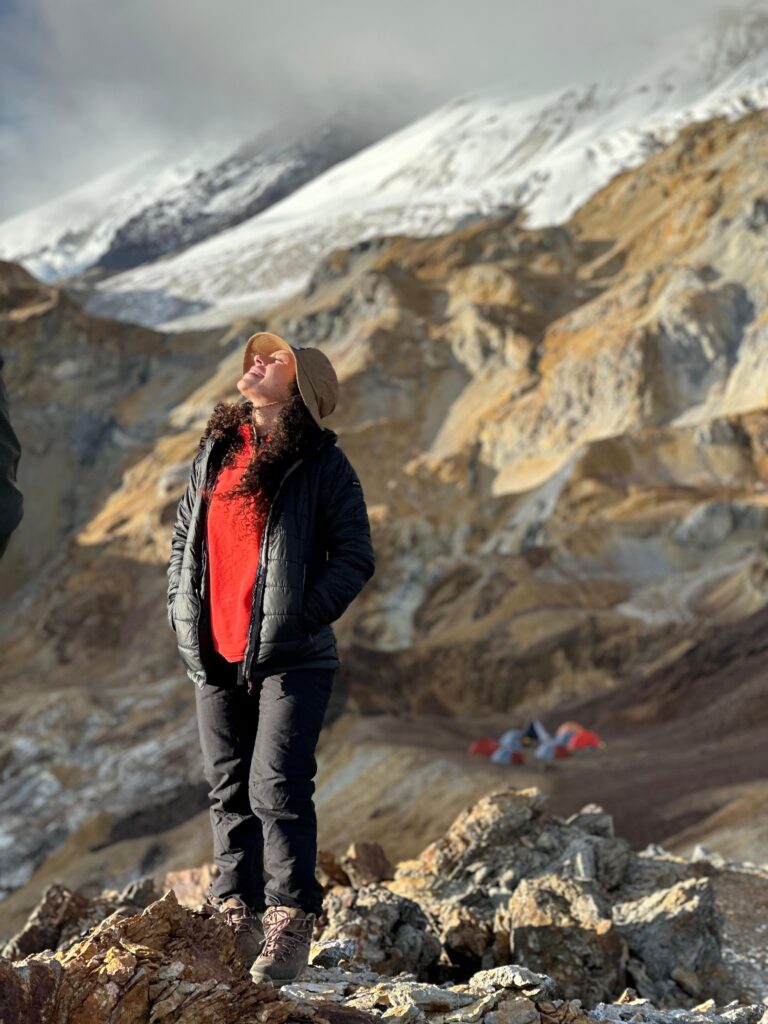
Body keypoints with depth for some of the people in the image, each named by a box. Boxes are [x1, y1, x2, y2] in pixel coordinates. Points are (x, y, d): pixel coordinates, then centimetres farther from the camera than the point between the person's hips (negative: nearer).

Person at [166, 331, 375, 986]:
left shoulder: (323, 465, -4)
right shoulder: (215, 451, 13)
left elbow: (354, 557, -7)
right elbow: (184, 536, 20)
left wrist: (300, 619, -15)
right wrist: (182, 614, 9)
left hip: (290, 661, -5)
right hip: (215, 657, 6)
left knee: (276, 790, -10)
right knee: (228, 792, 9)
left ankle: (290, 930, 0)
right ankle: (236, 921, 19)